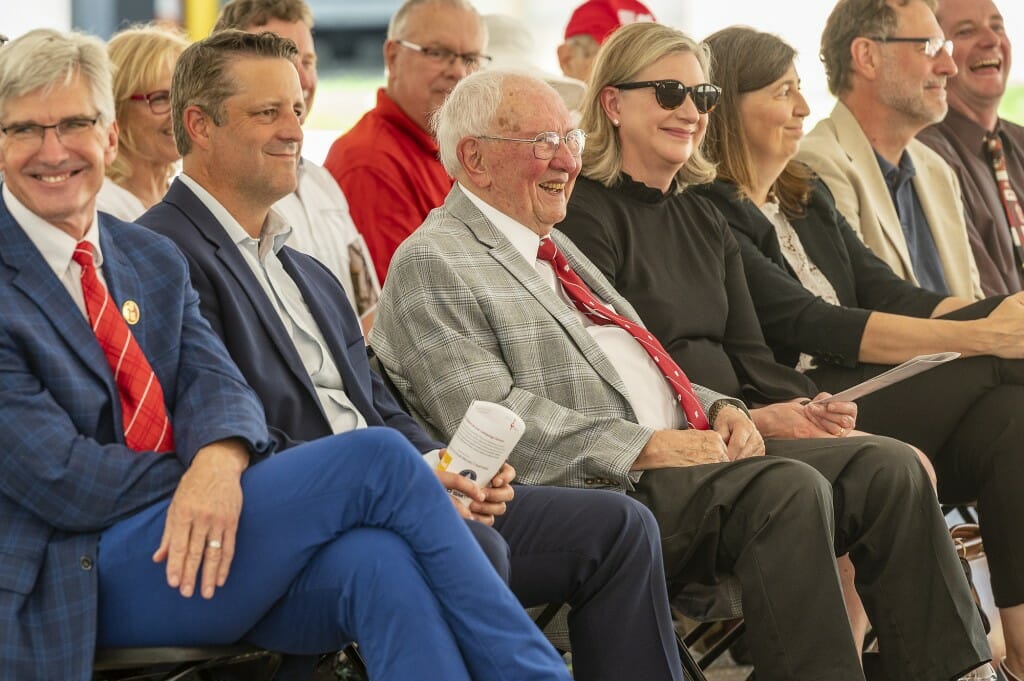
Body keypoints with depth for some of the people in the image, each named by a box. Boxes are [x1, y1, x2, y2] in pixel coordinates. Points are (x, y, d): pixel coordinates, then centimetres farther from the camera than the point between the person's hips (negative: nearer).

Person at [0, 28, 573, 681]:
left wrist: (217, 460, -21)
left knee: (378, 559, -29)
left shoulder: (155, 259, 18)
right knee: (380, 459, -22)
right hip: (82, 579, -6)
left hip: (188, 541, 6)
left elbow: (216, 383, 5)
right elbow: (59, 480, -11)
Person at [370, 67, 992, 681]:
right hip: (599, 493, -9)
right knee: (790, 488, -31)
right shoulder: (432, 264, -4)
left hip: (685, 455, 9)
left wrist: (719, 408, 8)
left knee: (888, 467, -5)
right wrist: (644, 446, -18)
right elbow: (491, 418, -16)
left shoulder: (554, 247, 25)